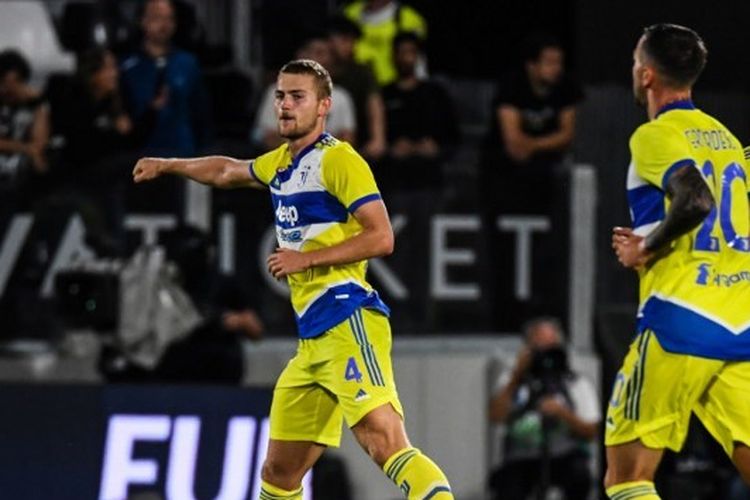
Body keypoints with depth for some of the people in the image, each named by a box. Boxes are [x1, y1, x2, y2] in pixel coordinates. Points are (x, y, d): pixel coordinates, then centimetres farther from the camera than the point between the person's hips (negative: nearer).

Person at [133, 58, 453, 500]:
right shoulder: (280, 164, 21)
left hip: (347, 321, -9)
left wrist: (307, 258, -14)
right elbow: (227, 172, 44)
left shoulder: (337, 160, -5)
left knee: (386, 443, -27)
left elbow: (381, 237, -13)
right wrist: (167, 166, 53)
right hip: (313, 337, 9)